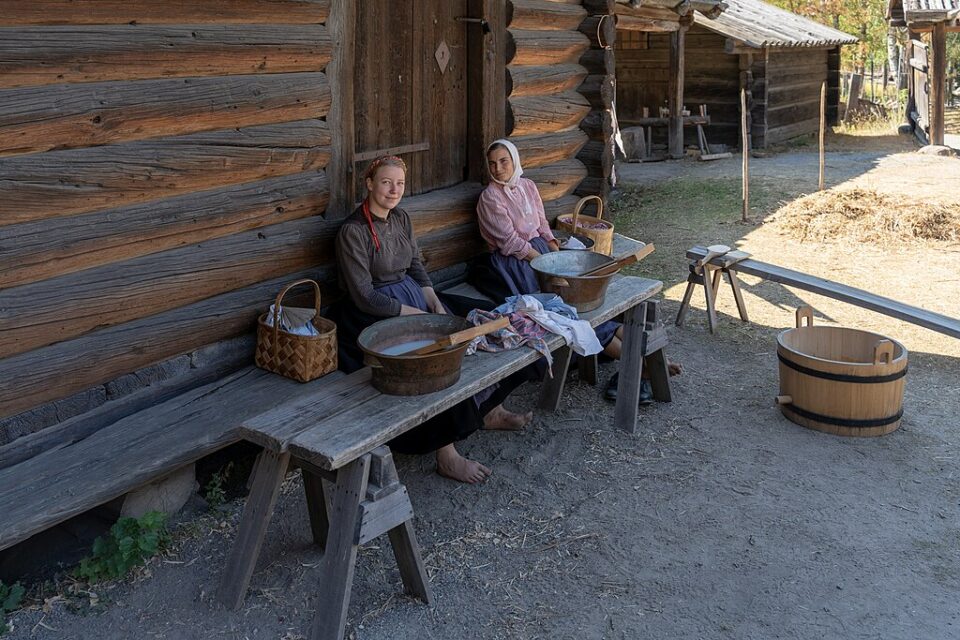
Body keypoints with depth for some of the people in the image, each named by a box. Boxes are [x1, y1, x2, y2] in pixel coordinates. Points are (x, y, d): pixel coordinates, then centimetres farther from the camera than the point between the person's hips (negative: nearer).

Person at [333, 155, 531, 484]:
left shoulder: (401, 219, 6)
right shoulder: (352, 231, -18)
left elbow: (417, 268, 12)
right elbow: (364, 297, -20)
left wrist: (435, 304, -6)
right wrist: (417, 314, -20)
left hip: (412, 297, 8)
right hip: (375, 314, -8)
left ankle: (488, 410, 11)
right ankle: (446, 455, -19)